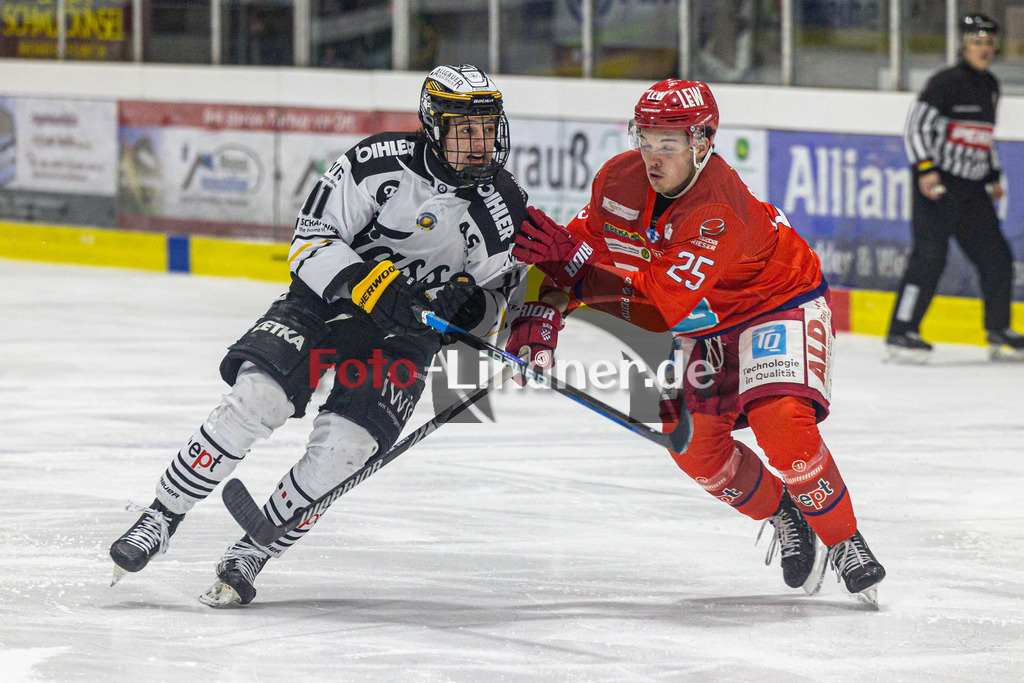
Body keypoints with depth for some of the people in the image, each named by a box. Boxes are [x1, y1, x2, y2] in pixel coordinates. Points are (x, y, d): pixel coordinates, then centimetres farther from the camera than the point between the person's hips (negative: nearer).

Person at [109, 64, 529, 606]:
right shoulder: (379, 162, -17)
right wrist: (371, 284, -30)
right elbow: (311, 241, -15)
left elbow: (499, 297, 6)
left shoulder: (504, 206, -6)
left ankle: (250, 556, -1)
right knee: (257, 398, -22)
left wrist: (472, 305, -18)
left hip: (405, 334, 2)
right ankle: (161, 520, -8)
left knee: (342, 448, -18)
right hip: (329, 296, -2)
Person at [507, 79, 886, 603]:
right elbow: (581, 247, -1)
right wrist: (543, 309, -15)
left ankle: (845, 544, -7)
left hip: (781, 304, -7)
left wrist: (569, 263, -45)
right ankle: (783, 517, 24)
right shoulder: (621, 178, -15)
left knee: (783, 427, -27)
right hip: (704, 321, 7)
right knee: (694, 445, -1)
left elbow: (660, 304, -42)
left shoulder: (719, 210, -37)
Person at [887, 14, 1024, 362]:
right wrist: (924, 169, -22)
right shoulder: (947, 83, -10)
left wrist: (993, 177, 25)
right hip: (938, 185, -8)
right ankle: (901, 333, -12)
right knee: (930, 255, -15)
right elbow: (915, 127, -13)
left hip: (973, 190, 8)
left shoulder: (990, 87, 15)